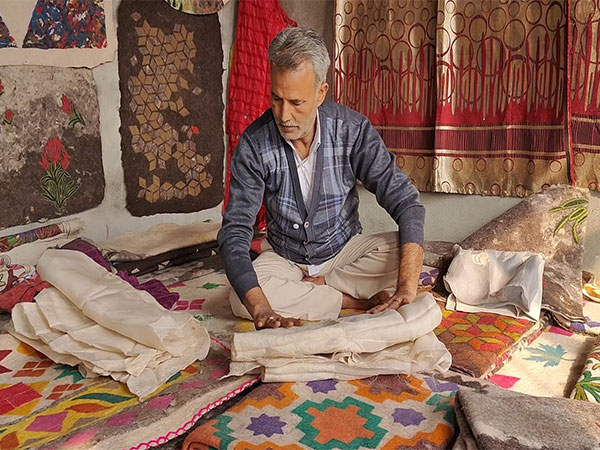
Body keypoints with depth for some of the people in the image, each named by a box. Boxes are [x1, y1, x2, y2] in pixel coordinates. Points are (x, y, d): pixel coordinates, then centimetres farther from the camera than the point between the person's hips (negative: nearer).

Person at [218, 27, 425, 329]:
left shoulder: (353, 130, -18)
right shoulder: (254, 144, -19)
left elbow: (405, 202, -22)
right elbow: (234, 233, -24)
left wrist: (407, 288, -37)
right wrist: (262, 310, -41)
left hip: (344, 249, 0)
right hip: (284, 258, 1)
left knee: (400, 250, -28)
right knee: (241, 298, -31)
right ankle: (363, 301, -18)